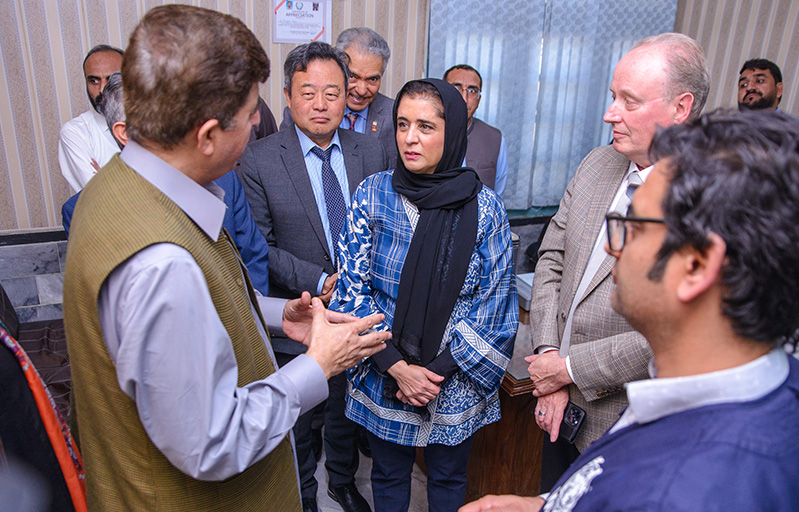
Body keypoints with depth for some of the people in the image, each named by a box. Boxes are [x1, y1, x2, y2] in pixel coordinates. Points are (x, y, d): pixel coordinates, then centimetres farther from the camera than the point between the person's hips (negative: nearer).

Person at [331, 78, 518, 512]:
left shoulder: (484, 206, -9)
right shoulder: (372, 194, -8)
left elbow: (494, 301, -7)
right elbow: (353, 287, -8)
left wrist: (439, 370, -13)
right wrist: (397, 366, -14)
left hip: (457, 383, 0)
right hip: (385, 377, 1)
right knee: (388, 477, 21)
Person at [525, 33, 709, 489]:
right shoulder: (597, 164, 0)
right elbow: (552, 258, 2)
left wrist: (569, 367, -17)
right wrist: (549, 354, -7)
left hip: (627, 425, -6)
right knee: (552, 499, 25)